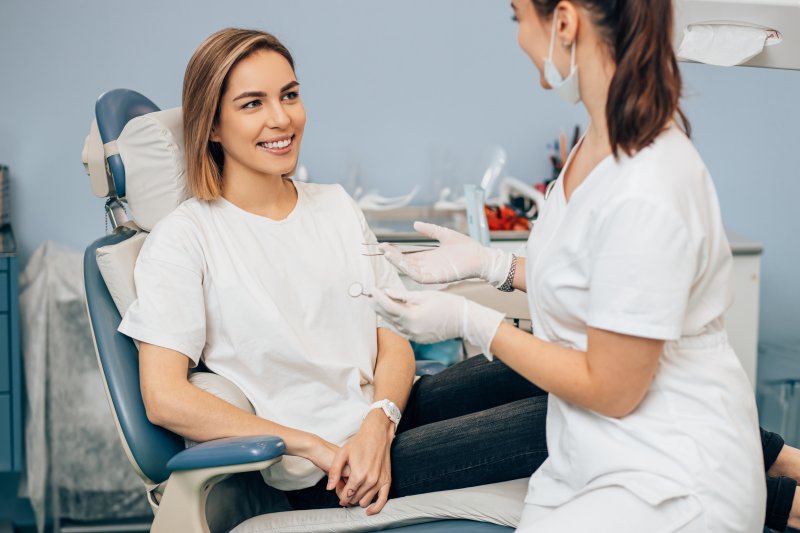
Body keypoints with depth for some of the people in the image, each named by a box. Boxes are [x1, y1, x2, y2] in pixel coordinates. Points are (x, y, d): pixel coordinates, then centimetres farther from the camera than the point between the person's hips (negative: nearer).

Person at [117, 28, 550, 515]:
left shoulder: (336, 207, 14)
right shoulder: (184, 238, -4)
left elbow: (395, 340, 9)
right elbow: (164, 398, -13)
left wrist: (378, 425, -13)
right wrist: (316, 446, -16)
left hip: (390, 414, 6)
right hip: (318, 476, -6)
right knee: (550, 423, -23)